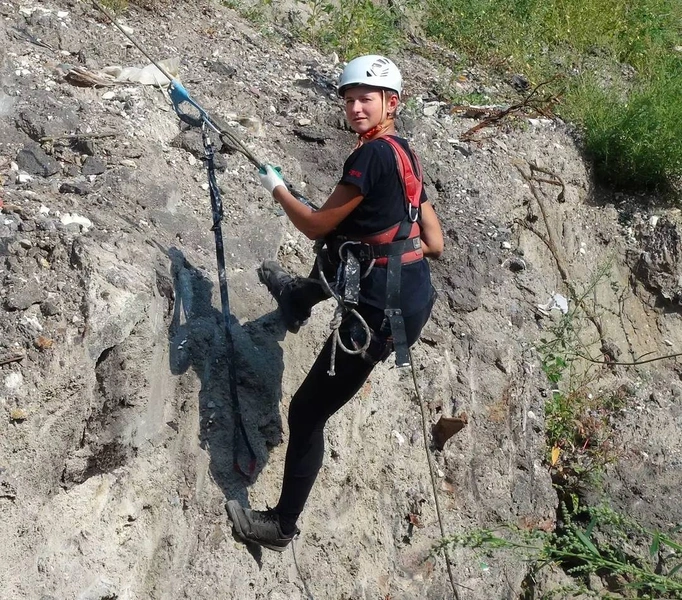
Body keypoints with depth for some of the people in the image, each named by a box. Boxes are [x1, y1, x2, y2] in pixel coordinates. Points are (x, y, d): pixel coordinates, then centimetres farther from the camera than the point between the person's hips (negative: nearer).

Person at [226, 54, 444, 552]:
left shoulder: (373, 155, -18)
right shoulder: (407, 157, 9)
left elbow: (316, 226, -11)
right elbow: (435, 244, 12)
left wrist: (277, 188, 7)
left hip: (382, 311, -9)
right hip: (415, 294, 9)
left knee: (307, 413, 4)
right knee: (337, 260, 37)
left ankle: (282, 524, 18)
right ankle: (298, 299, 68)